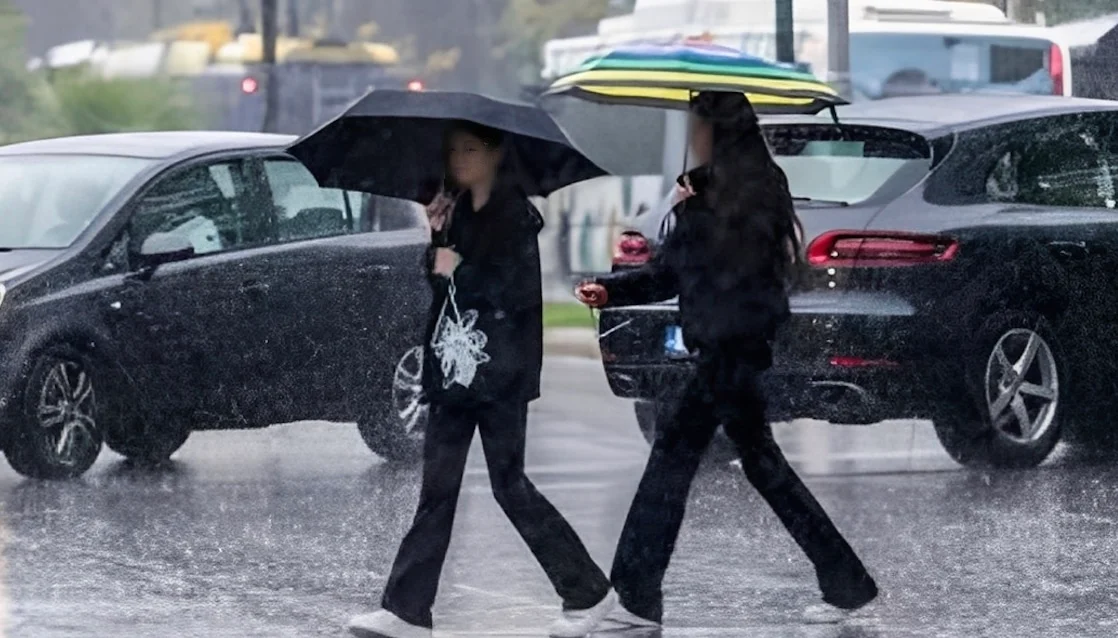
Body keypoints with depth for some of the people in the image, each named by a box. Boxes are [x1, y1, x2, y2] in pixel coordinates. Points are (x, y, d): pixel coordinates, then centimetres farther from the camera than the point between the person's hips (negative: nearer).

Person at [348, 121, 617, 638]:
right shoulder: (458, 213, 13)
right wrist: (437, 236, -1)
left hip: (499, 374, -7)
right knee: (437, 491, 5)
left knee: (511, 487, -3)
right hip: (453, 369, 7)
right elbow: (437, 283, 15)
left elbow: (521, 290, -18)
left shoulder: (516, 217, -9)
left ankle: (589, 592, 9)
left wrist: (458, 270, -12)